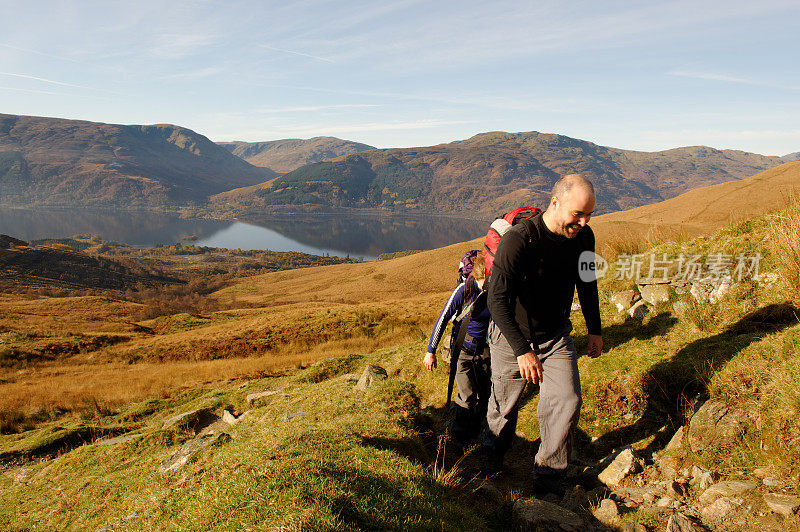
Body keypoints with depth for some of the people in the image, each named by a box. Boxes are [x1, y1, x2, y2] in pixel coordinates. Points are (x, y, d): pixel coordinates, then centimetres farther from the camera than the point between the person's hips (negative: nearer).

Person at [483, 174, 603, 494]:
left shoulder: (583, 237, -9)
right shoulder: (517, 240, -29)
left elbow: (586, 283, 10)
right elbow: (497, 300, -32)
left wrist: (594, 330, 14)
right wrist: (522, 350, -37)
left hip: (556, 336, 4)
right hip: (511, 336, -4)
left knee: (566, 402, -7)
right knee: (505, 405, 13)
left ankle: (549, 479, 14)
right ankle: (493, 456, 45)